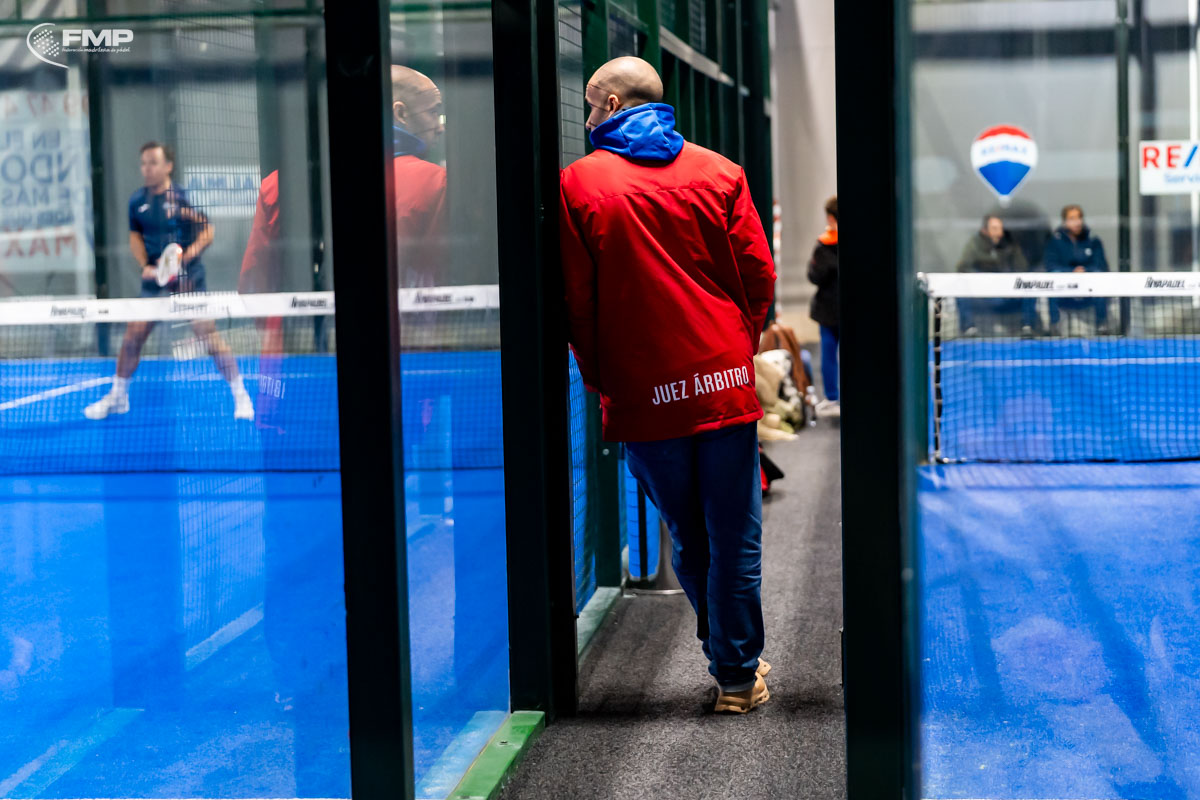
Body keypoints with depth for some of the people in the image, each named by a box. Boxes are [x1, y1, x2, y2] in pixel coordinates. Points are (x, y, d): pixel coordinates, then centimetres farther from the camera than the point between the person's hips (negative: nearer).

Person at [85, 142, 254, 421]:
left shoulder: (184, 196, -8)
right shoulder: (137, 201, 6)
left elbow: (207, 232, -6)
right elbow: (135, 237, 16)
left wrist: (187, 255, -21)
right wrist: (144, 266, -1)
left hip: (188, 278, -4)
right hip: (154, 280, 4)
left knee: (207, 333, -9)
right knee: (133, 335, 2)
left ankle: (240, 396, 3)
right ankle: (118, 396, 20)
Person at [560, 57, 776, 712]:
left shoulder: (578, 183, -2)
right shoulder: (718, 173, 4)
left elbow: (575, 298, -1)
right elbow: (759, 277, 3)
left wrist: (601, 379, 10)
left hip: (643, 391, -1)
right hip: (726, 384, 1)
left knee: (687, 539, 15)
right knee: (735, 538, 7)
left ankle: (731, 654, 26)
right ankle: (738, 675, 12)